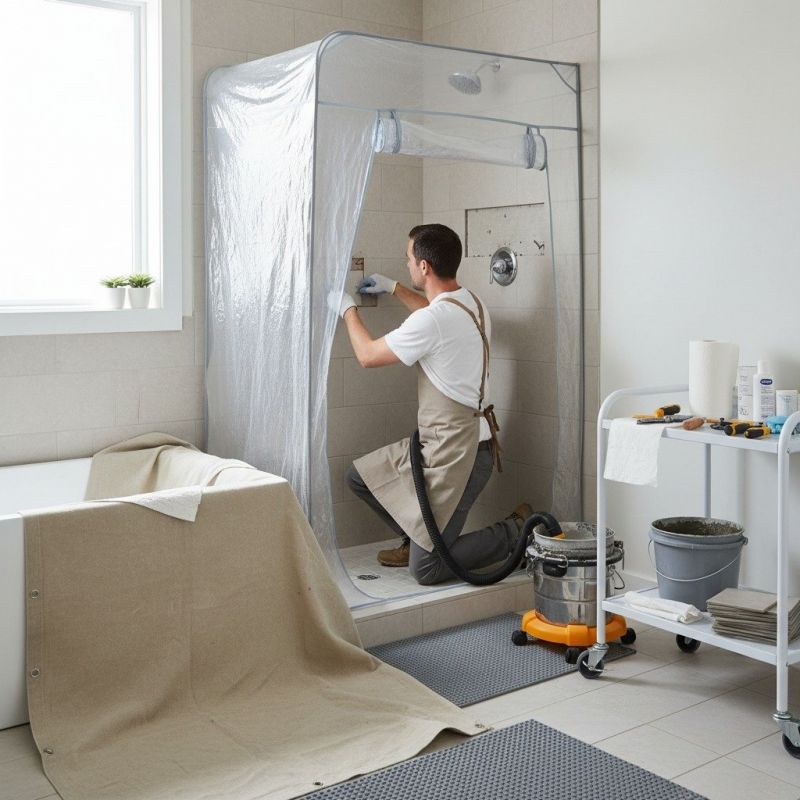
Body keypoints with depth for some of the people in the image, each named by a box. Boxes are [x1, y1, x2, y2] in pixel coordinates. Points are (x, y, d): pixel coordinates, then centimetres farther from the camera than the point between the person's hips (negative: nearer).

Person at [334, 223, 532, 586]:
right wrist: (394, 289, 32)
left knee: (425, 568, -3)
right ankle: (420, 536, 25)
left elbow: (367, 355, -10)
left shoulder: (434, 320, -24)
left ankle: (515, 533, 5)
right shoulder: (471, 302, 5)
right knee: (360, 475, 16)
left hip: (457, 454, -10)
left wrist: (348, 310, 7)